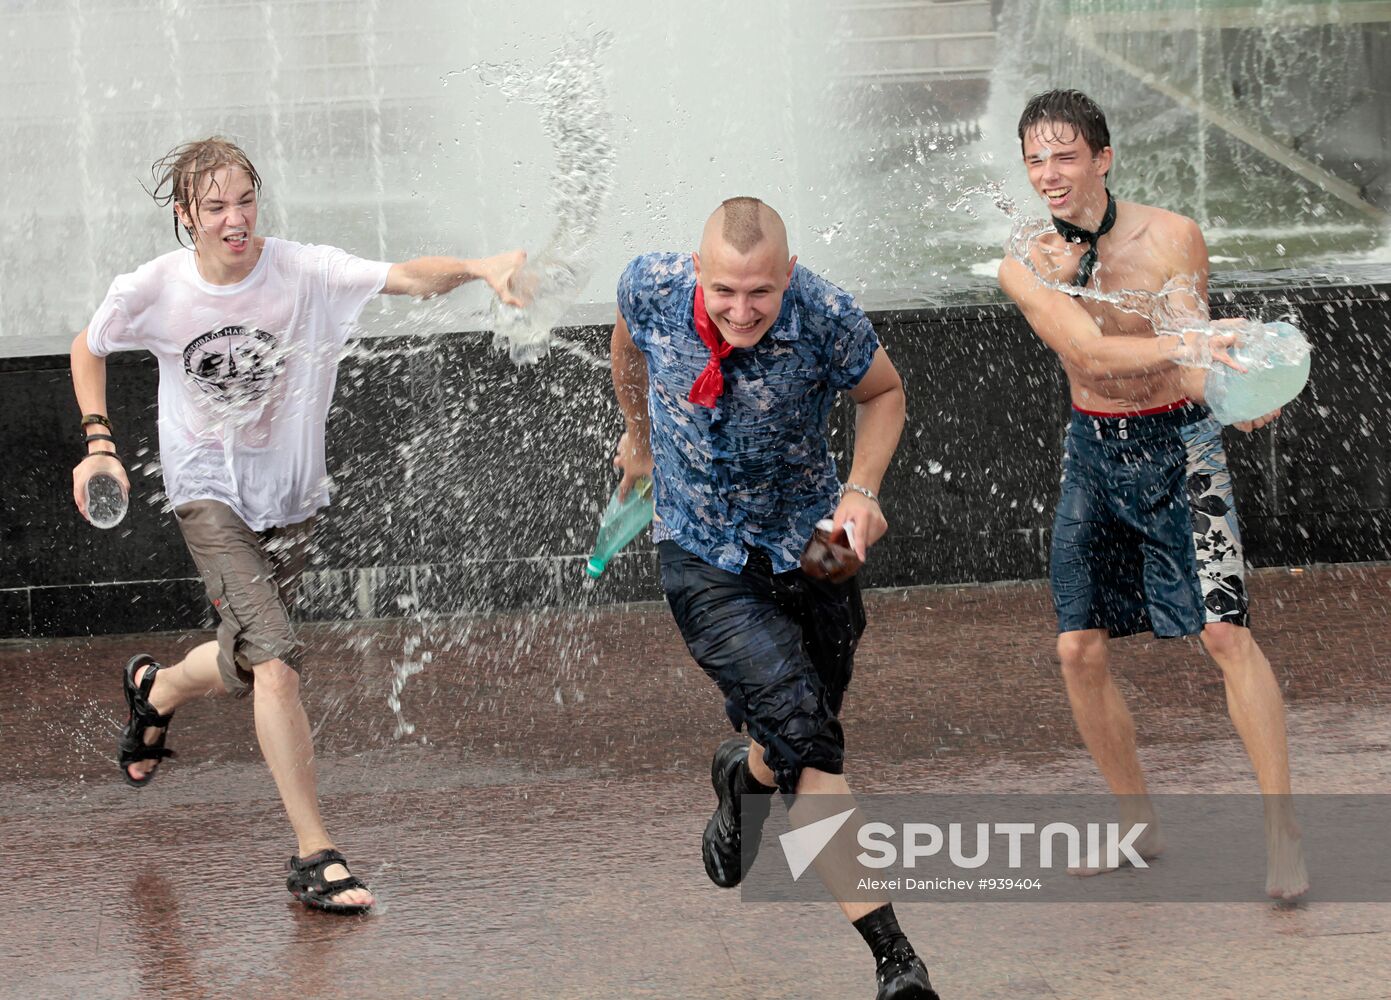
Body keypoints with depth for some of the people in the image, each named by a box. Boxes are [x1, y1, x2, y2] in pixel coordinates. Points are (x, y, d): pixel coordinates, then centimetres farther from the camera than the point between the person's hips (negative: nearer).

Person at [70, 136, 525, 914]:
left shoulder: (304, 273, -18)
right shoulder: (154, 291, -14)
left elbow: (408, 276, -33)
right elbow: (89, 351, 7)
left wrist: (477, 268, -53)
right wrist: (100, 443, -5)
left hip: (290, 496, 3)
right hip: (208, 492, -2)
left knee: (246, 665, 15)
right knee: (276, 656, -20)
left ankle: (156, 690, 52)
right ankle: (315, 853, -16)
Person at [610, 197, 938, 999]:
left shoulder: (828, 320, -23)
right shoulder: (653, 288, -19)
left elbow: (884, 393, -2)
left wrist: (862, 489, -18)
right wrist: (638, 431, 22)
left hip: (808, 546, 1)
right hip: (702, 556, -1)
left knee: (801, 745, 13)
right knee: (804, 734, -17)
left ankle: (744, 776, 53)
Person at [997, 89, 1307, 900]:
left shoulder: (1172, 239, -13)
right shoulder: (1026, 268, -8)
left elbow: (1192, 362, -16)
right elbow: (1087, 352, -23)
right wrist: (1175, 347, -40)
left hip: (1178, 446, -3)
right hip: (1093, 454, 3)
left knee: (1226, 631, -15)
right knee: (1080, 650, 0)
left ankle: (1284, 831, -10)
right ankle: (1139, 822, 18)